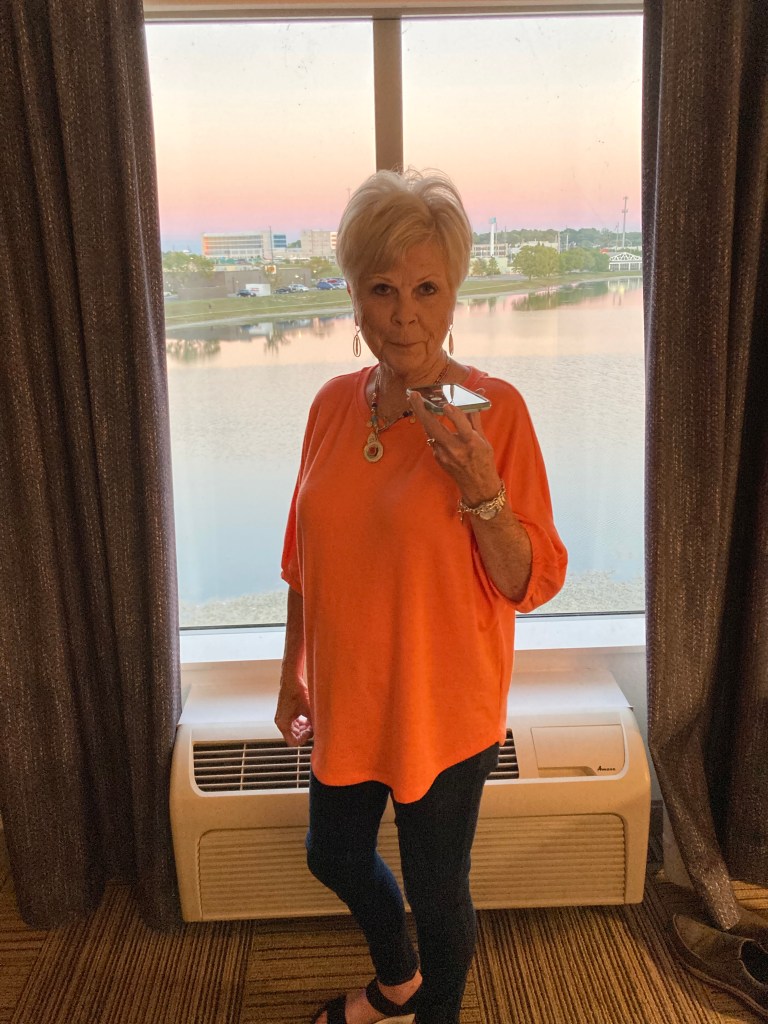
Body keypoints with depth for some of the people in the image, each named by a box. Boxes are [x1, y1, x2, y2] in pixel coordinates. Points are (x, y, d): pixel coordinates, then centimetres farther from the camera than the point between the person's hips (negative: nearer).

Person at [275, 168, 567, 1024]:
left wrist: (482, 491, -31)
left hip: (442, 704, -5)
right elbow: (306, 558, 7)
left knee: (435, 888, 15)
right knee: (333, 857, 24)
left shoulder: (494, 409, -17)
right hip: (345, 695, 6)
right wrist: (293, 673, 11)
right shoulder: (334, 404, -3)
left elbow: (531, 585, -14)